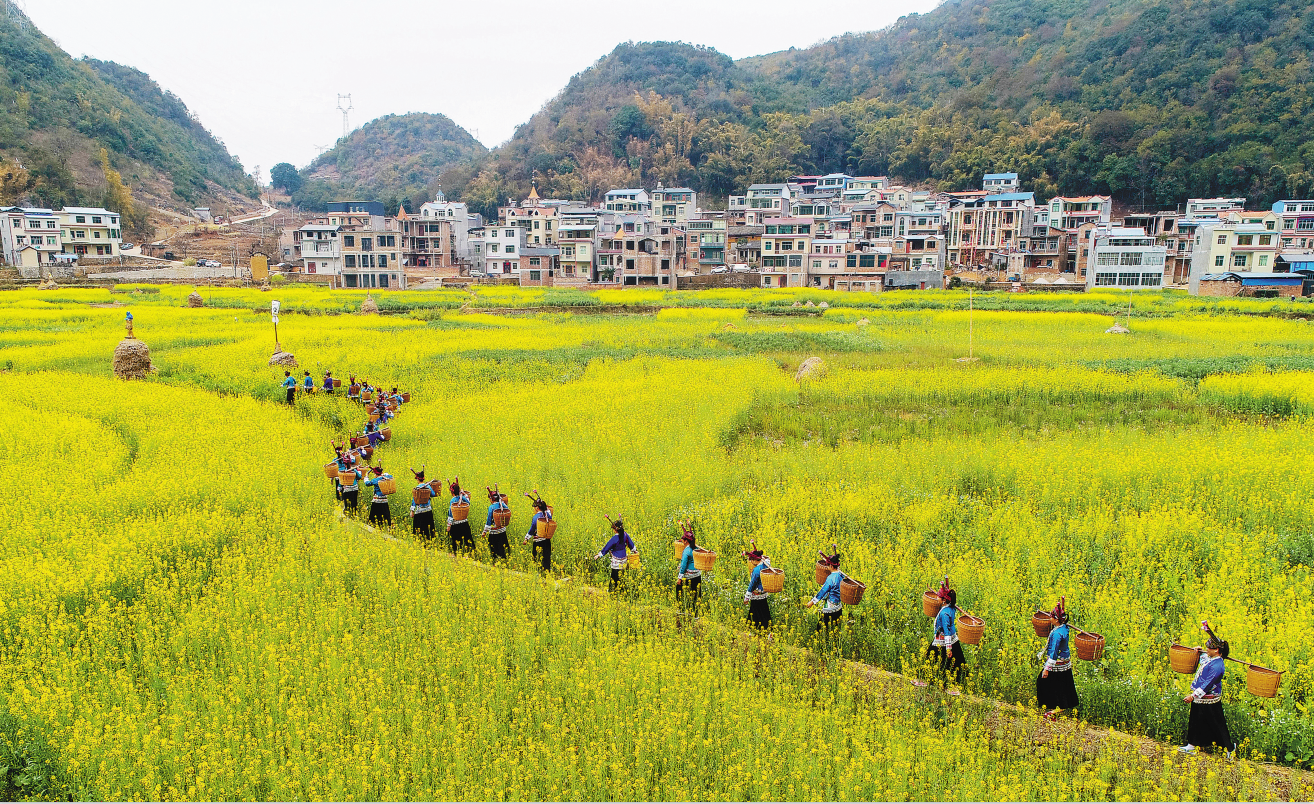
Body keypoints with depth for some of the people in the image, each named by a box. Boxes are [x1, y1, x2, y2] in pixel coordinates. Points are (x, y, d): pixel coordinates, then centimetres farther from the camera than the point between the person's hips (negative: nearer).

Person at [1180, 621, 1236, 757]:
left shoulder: (1217, 666, -26)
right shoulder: (1208, 657, 0)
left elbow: (1207, 684, -26)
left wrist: (1193, 696, -24)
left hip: (1209, 701, -9)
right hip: (1199, 699, 9)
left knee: (1217, 725, 8)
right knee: (1195, 721, 18)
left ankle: (1229, 748, 27)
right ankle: (1192, 746, 29)